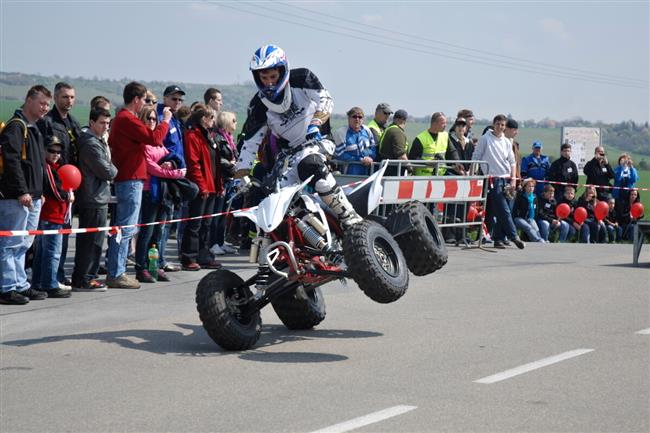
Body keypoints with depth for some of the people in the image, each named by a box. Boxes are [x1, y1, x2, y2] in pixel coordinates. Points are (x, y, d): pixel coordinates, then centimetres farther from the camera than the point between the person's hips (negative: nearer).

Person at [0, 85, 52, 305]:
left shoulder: (34, 129, 21)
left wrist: (39, 192, 19)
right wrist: (22, 191, -22)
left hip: (32, 197, 10)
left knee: (23, 244, 13)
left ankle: (21, 286, 18)